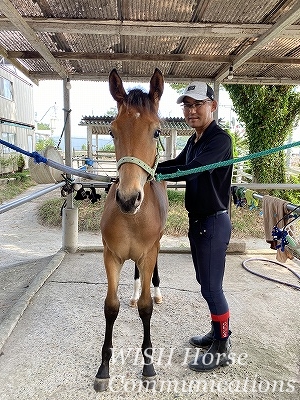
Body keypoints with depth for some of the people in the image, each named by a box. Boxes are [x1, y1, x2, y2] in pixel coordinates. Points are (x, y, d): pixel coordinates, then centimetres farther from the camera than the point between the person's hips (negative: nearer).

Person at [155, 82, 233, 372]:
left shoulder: (220, 139, -17)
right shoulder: (194, 140, 12)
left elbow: (190, 171, -30)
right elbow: (176, 163, 21)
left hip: (214, 222, -9)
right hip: (197, 220, 9)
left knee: (212, 287, 1)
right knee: (206, 282, 19)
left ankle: (222, 350, 21)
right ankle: (216, 333, 37)